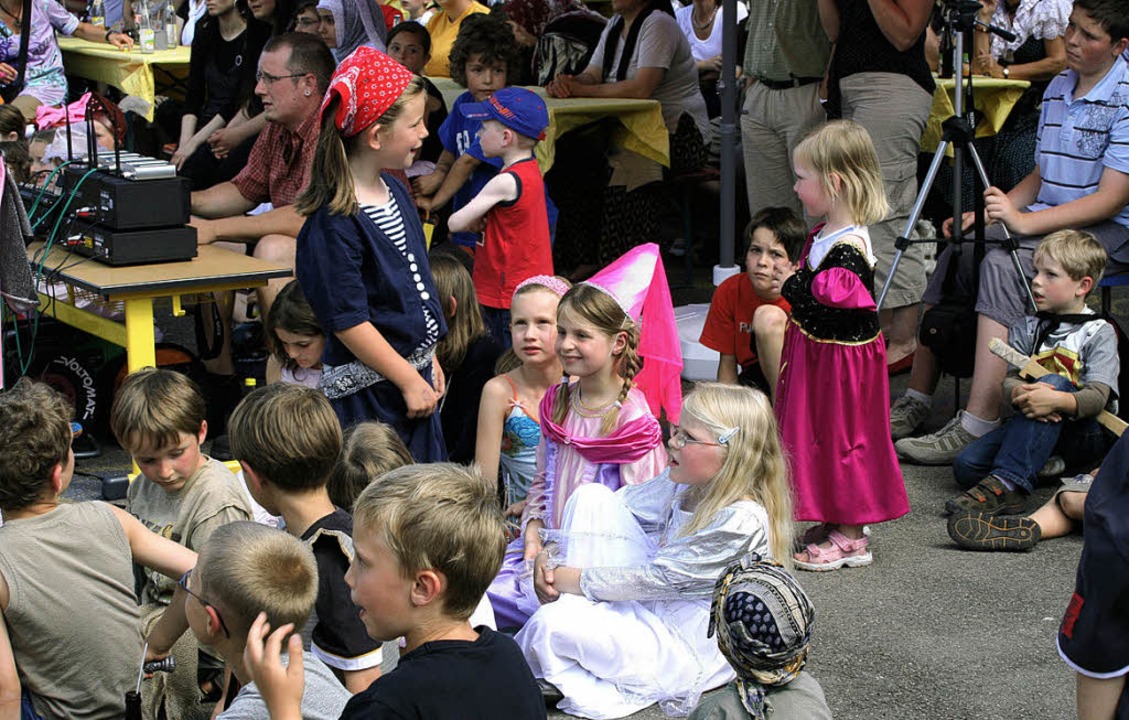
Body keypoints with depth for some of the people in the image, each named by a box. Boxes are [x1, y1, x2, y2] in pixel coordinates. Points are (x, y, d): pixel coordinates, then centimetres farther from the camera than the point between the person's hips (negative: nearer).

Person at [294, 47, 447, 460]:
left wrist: (427, 360, 18)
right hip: (367, 390, -9)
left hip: (412, 370, 9)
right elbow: (348, 321, -20)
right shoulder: (334, 223, -21)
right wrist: (409, 379, -16)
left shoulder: (395, 193, 8)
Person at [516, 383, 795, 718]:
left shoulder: (742, 521, -27)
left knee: (550, 626, -27)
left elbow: (657, 579, -25)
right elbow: (622, 506, 3)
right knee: (592, 497, -4)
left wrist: (569, 578, -17)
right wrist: (552, 552, -11)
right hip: (649, 605, 9)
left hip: (685, 650, -9)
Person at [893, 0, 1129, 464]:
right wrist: (988, 215, 2)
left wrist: (1025, 222, -27)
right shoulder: (1057, 89, 14)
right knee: (955, 251, -11)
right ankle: (916, 402, -9)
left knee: (1002, 264, -31)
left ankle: (977, 426, -36)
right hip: (1048, 220, 8)